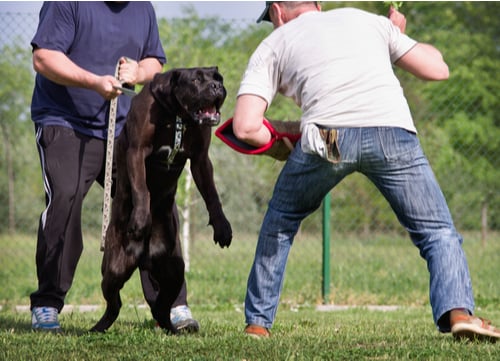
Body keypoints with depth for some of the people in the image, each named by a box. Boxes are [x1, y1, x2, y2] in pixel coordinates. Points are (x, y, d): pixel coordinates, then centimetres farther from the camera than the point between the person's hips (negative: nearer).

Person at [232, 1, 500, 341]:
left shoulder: (273, 45, 23)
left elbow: (246, 127, 9)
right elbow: (438, 69, 28)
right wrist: (400, 36, 45)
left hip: (328, 135, -1)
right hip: (393, 134, 1)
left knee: (280, 222, 25)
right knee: (438, 232, 10)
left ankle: (257, 323, 25)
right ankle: (458, 311, -15)